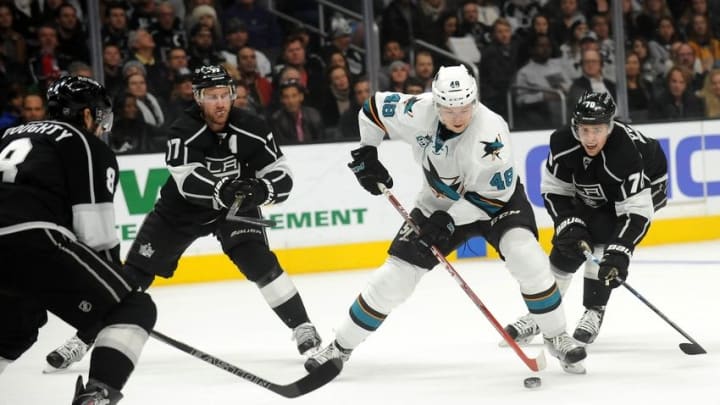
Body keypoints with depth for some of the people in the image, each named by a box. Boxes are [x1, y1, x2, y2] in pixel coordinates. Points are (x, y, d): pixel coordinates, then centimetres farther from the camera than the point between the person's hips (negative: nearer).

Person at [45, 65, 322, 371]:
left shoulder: (250, 129, -19)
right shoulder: (183, 131, -26)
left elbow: (282, 178, -18)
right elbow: (189, 183, -37)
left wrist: (257, 190, -40)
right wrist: (224, 189, -55)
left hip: (234, 206, 1)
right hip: (182, 208, -1)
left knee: (259, 262, -22)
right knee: (136, 272, -2)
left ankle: (302, 327, -9)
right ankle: (84, 338, 7)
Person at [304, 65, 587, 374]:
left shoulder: (490, 131, -34)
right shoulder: (418, 112, -24)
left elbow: (494, 194, -27)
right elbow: (374, 107, -4)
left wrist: (449, 221, -29)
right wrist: (366, 154, -7)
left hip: (496, 198, -3)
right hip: (439, 203, 3)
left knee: (526, 257, -27)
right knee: (395, 276, -2)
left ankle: (557, 339, -8)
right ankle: (341, 346, 13)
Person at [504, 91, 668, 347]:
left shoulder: (625, 152, -41)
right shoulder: (563, 143, -27)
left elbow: (636, 211, -40)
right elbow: (554, 190, -14)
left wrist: (619, 253, -49)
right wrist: (569, 225, -26)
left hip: (644, 187, -5)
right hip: (593, 194, 5)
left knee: (602, 238, -24)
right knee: (567, 244, -5)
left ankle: (594, 312, -9)